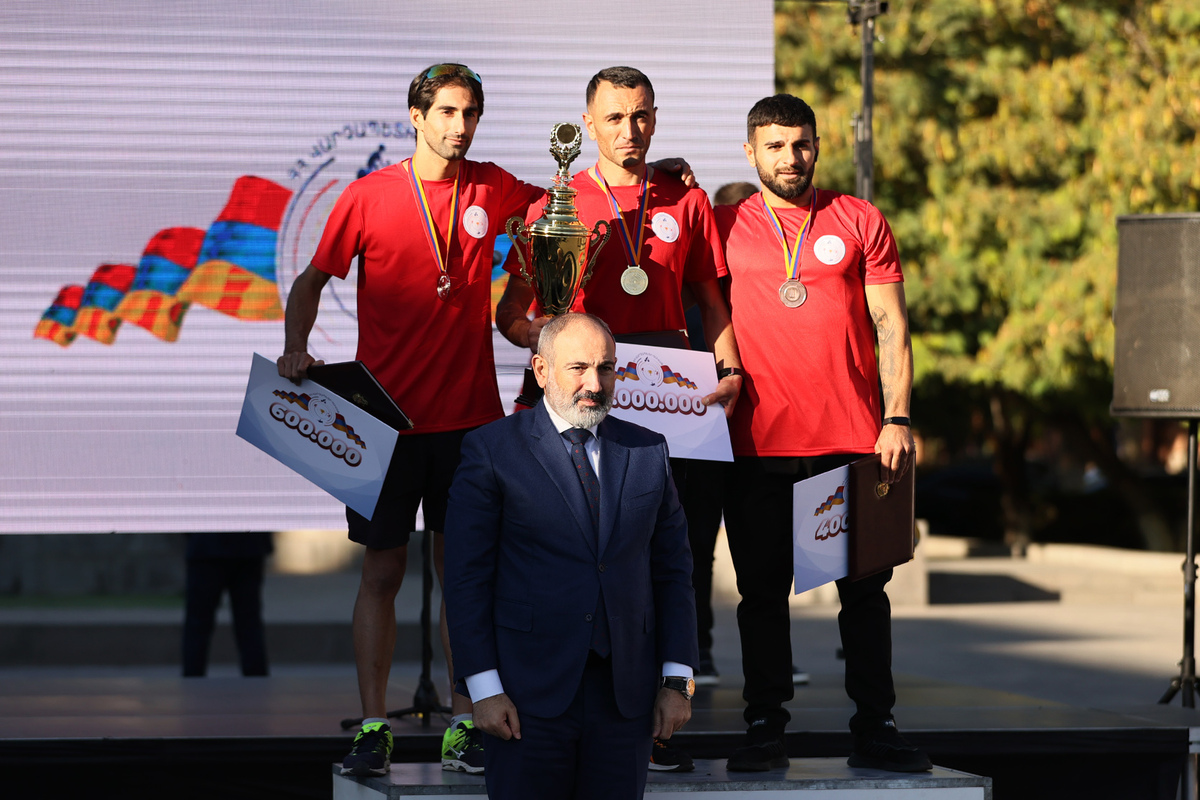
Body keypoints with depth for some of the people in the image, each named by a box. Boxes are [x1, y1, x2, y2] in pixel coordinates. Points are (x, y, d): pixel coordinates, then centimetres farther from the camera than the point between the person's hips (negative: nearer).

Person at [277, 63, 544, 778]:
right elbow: (314, 280, 6)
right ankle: (374, 727, 6)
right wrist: (297, 345, -9)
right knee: (383, 571, 1)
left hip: (468, 415, 2)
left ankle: (464, 725, 10)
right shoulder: (368, 197, -3)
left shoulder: (492, 189, 4)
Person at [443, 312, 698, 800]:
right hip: (528, 696, -3)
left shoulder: (648, 452, 11)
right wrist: (484, 689, -10)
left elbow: (672, 569, 12)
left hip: (625, 697, 3)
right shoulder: (492, 450, -1)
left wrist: (677, 681, 4)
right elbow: (466, 576, -3)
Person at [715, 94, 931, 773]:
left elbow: (892, 327, 5)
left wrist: (897, 419, -3)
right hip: (759, 441, 0)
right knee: (763, 589, 4)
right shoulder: (725, 229, 7)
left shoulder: (860, 222, 7)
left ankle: (876, 728, 7)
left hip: (854, 438, 0)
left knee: (865, 588, 2)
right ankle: (766, 727, 11)